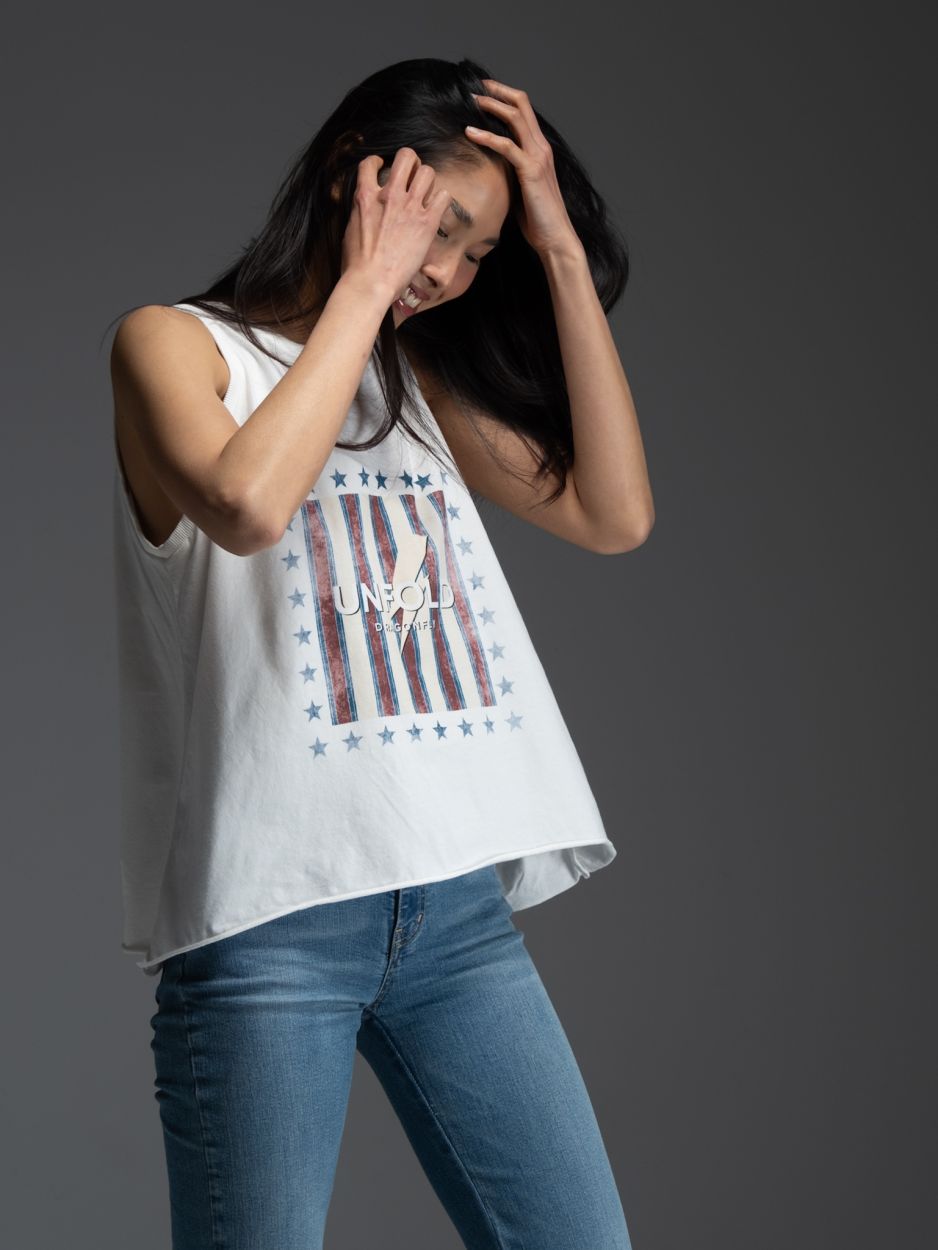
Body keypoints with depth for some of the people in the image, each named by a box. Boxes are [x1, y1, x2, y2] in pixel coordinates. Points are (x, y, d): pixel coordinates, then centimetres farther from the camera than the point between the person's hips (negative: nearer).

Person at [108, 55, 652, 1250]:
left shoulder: (418, 379, 19)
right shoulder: (175, 343, 3)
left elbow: (614, 515, 8)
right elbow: (249, 504, -19)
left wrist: (563, 252, 7)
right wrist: (364, 284, -7)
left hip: (459, 901, 5)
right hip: (271, 915, -5)